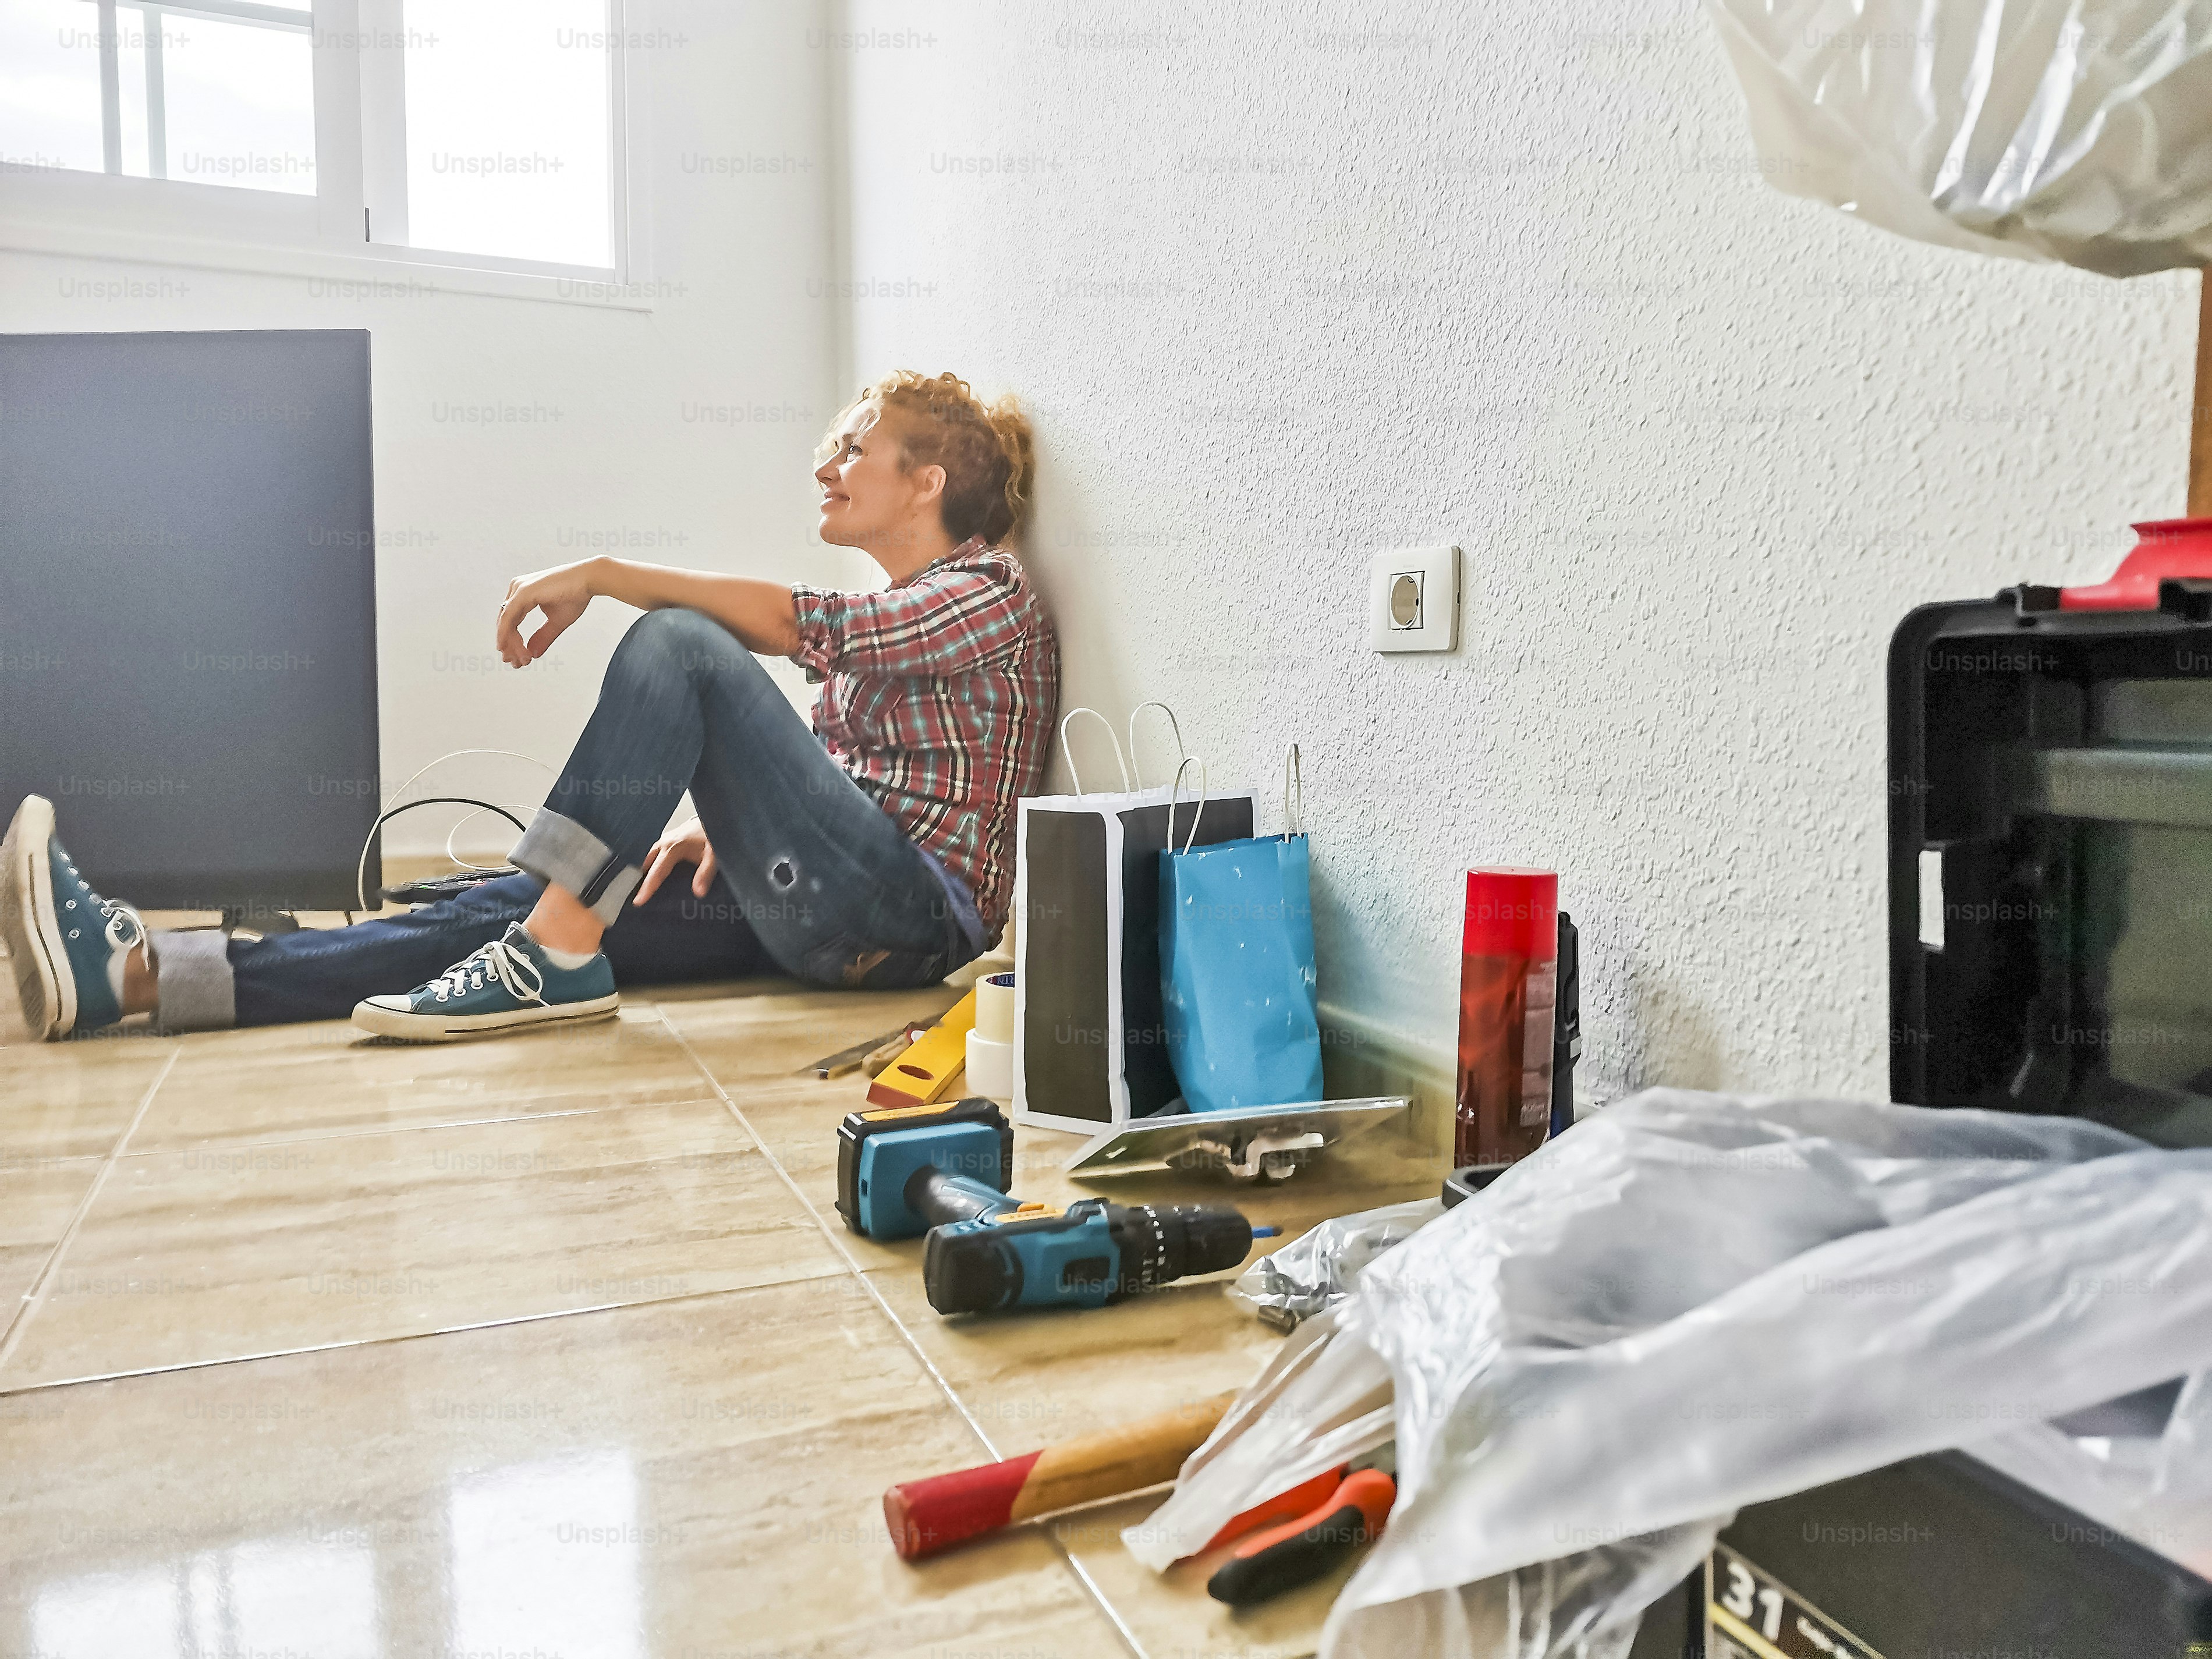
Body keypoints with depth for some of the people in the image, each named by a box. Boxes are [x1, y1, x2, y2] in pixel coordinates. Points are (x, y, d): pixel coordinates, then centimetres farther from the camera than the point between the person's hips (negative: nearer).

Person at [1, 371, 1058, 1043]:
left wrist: (601, 575, -14)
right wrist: (723, 822, 2)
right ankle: (139, 973, -13)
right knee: (506, 909, -9)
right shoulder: (881, 617, 26)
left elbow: (793, 625, -18)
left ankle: (558, 952, -23)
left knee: (678, 642, -22)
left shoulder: (993, 599, -2)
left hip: (913, 912, -8)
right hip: (831, 910, 8)